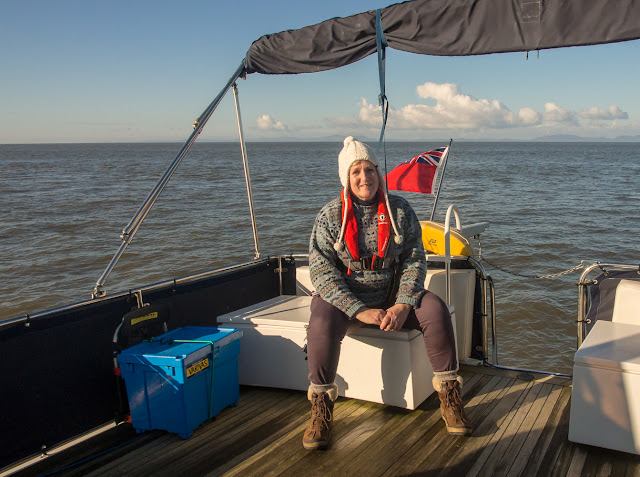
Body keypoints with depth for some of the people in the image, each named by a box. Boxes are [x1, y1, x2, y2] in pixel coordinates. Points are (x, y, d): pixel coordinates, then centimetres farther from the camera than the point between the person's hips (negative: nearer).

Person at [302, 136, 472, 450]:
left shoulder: (400, 210, 0)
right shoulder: (329, 217, -6)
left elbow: (415, 260, -3)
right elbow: (322, 272, -12)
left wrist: (402, 305, -18)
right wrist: (360, 311, -22)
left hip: (393, 296, 2)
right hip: (344, 297, -2)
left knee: (435, 309, -23)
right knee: (322, 323, -33)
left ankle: (449, 397, -7)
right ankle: (321, 409, -13)